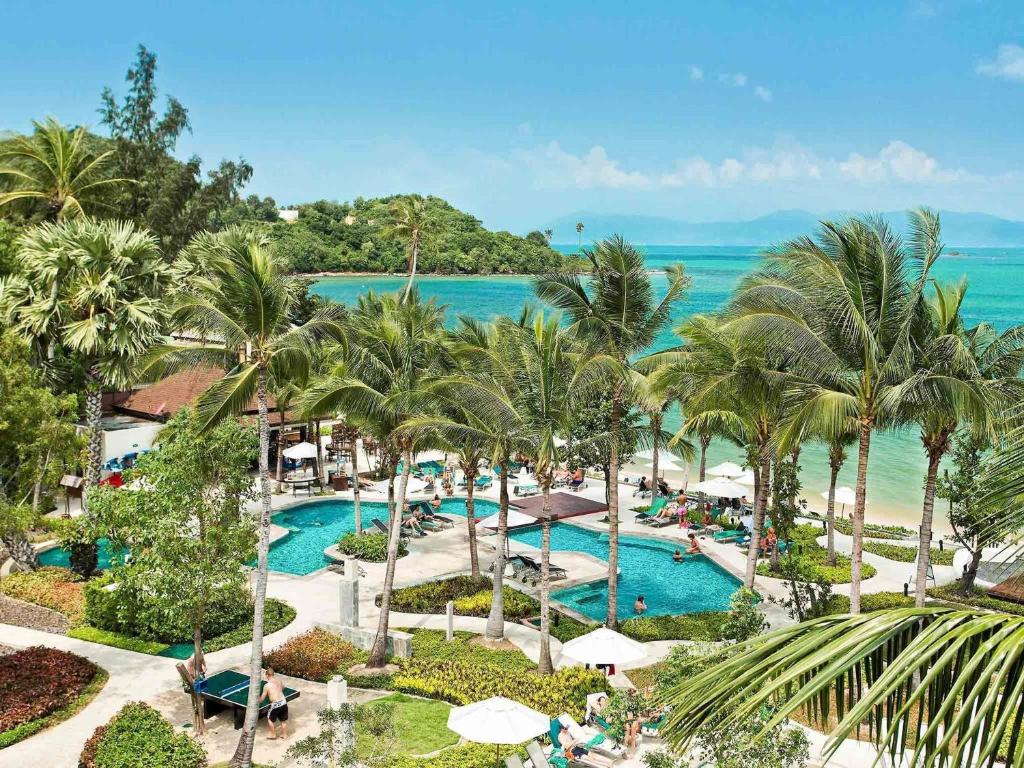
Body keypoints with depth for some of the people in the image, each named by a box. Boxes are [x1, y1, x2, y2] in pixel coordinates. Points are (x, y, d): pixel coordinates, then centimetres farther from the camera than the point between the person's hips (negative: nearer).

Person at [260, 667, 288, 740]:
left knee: (270, 719, 21)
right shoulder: (279, 681, 5)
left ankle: (273, 734, 30)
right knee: (284, 720, 22)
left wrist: (258, 700, 20)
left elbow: (261, 700, -2)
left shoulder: (267, 686, -10)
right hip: (284, 702, 5)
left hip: (275, 704, -5)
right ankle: (285, 735, 32)